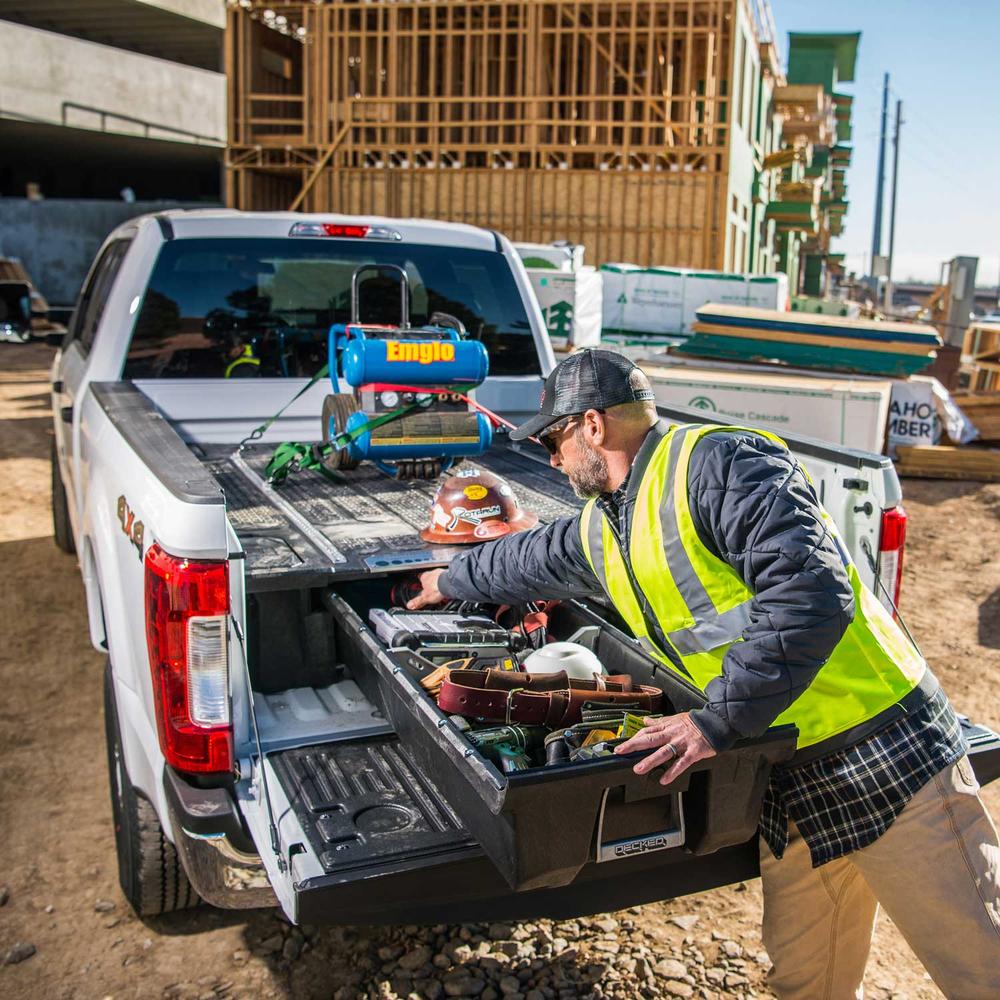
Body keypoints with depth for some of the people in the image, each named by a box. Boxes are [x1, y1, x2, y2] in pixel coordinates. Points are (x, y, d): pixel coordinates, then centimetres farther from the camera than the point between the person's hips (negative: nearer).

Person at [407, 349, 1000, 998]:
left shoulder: (718, 463, -17)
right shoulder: (600, 531, 12)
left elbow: (811, 595, -26)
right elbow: (529, 560, 32)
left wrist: (717, 721, -24)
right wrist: (452, 582, 48)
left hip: (887, 758, -8)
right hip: (789, 780, 8)